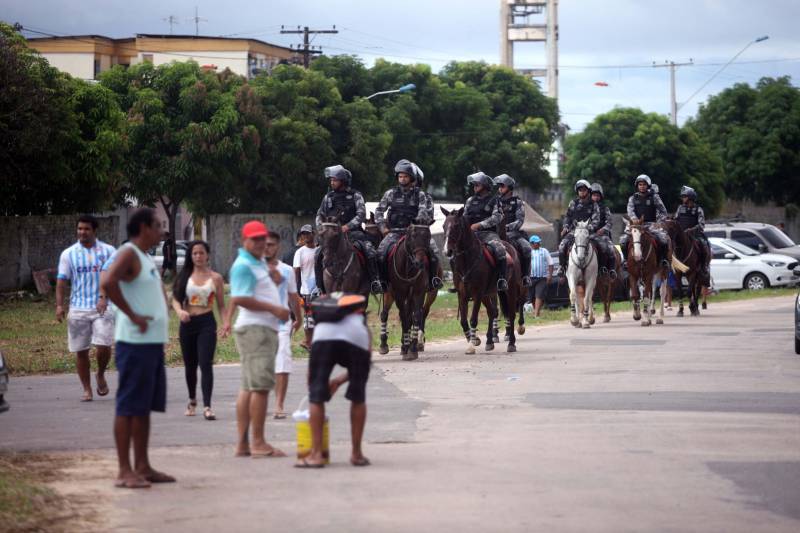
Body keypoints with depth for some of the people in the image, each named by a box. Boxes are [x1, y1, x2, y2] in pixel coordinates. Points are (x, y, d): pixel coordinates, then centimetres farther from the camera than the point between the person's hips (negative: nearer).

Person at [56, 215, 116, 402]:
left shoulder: (108, 251, 4)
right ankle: (87, 389, 14)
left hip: (102, 307, -2)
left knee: (103, 346, -12)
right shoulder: (68, 254, 8)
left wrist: (103, 297, -23)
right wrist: (59, 305, -7)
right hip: (78, 308, 2)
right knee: (80, 351, 3)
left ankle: (100, 376, 17)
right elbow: (61, 281, 5)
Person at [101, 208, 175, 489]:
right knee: (129, 407, -7)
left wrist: (163, 309, 16)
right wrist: (132, 315, -22)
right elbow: (108, 282, -28)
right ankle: (125, 471, -5)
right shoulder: (128, 253, -10)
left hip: (154, 342, 9)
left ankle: (143, 466, 18)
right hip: (135, 342, -9)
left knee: (145, 407, 12)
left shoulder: (147, 258, 18)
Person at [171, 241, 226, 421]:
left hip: (206, 323, -3)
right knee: (190, 365, 14)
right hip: (187, 323, 3)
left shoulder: (215, 278, 3)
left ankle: (207, 407, -19)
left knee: (205, 364, -14)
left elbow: (221, 305, 5)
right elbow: (175, 298, 2)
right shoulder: (185, 276, 6)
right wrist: (179, 311, -19)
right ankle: (192, 400, 35)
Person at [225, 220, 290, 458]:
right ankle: (258, 443, -13)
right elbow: (241, 299, -20)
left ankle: (243, 443, 10)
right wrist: (275, 309, -16)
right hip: (255, 329, -10)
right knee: (261, 386, -12)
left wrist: (274, 275, 12)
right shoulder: (243, 265, -11)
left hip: (265, 329, 10)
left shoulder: (259, 263, 19)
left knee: (248, 388, 9)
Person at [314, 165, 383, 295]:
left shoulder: (355, 195, 2)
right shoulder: (328, 197, 14)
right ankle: (320, 287, -8)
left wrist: (347, 226, -21)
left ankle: (375, 282, -17)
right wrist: (322, 228, -2)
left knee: (370, 252, -26)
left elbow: (361, 215, -8)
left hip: (353, 232, -3)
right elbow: (320, 216, 19)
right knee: (318, 255, -17)